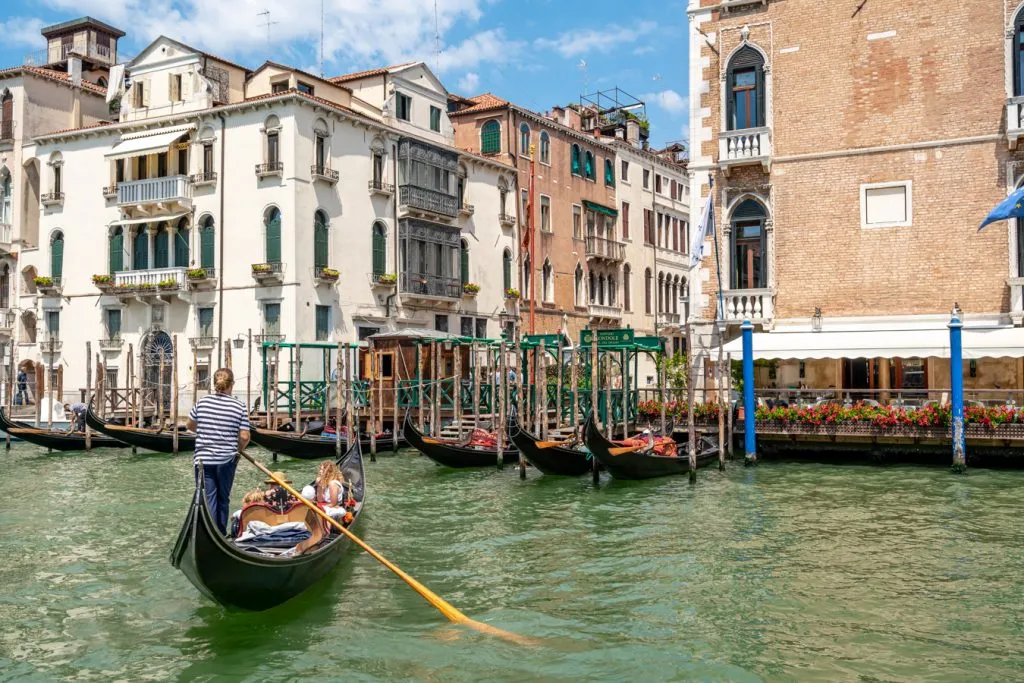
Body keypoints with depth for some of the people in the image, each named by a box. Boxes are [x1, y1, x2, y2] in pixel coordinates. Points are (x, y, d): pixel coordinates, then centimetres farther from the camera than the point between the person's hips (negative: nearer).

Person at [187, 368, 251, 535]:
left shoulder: (202, 402, -2)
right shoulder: (239, 406, -7)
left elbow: (190, 426, 13)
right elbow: (244, 437, -8)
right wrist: (238, 450, 11)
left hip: (203, 460, 0)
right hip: (227, 460, 0)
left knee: (208, 499, 1)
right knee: (223, 499, 14)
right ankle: (221, 535, 21)